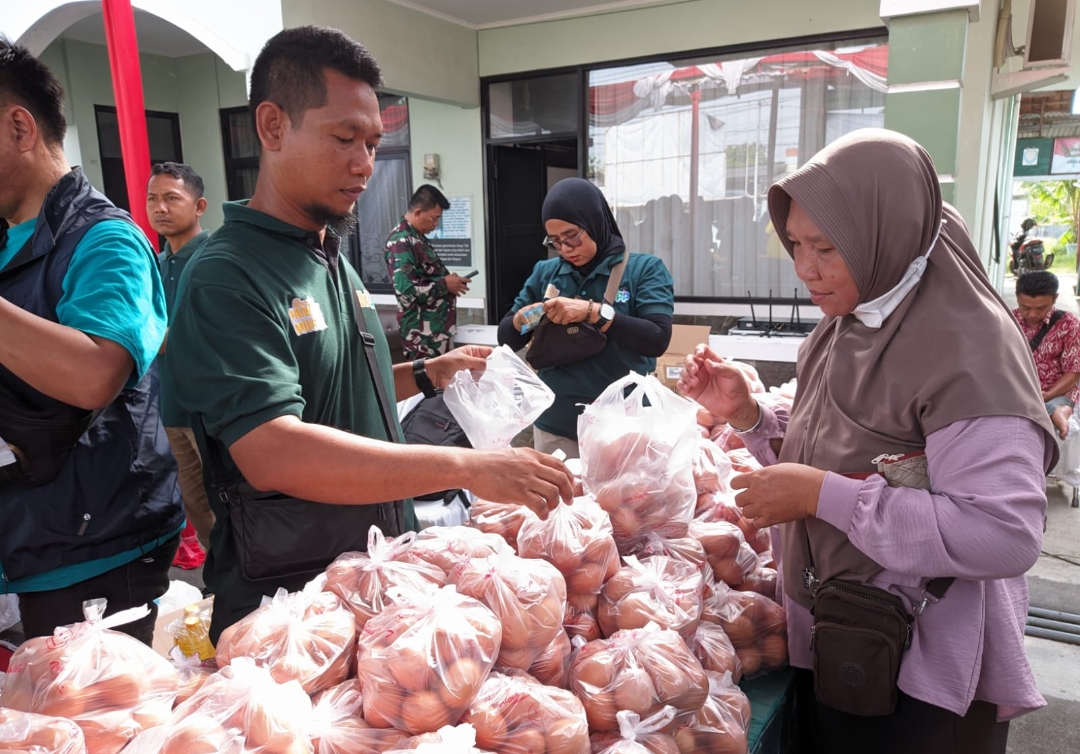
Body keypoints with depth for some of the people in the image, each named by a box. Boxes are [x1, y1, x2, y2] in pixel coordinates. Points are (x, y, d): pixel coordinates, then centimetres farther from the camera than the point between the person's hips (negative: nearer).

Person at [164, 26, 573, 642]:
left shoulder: (334, 260, 7)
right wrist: (467, 467, -37)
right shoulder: (226, 279, -21)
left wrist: (428, 375, 2)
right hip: (282, 600, -8)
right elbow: (272, 454, -33)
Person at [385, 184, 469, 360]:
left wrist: (448, 280, 6)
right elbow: (407, 291, -26)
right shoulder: (401, 242, -17)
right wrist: (445, 285, -16)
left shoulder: (418, 237, 14)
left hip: (438, 328, 10)